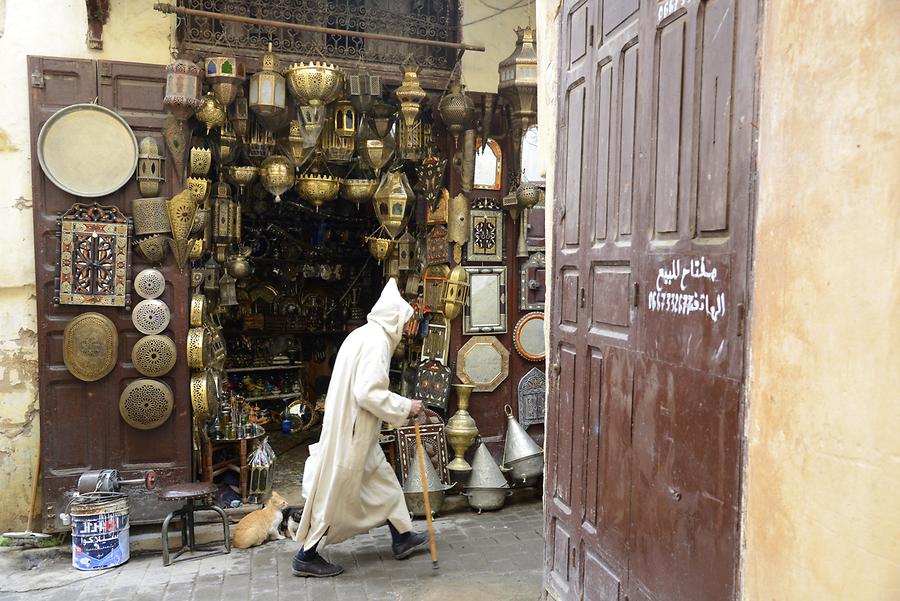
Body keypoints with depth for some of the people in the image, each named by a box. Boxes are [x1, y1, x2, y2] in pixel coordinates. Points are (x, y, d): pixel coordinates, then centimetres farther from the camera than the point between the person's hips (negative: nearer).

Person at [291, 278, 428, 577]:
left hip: (354, 431, 10)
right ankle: (306, 557, 13)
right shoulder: (376, 340, -19)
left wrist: (402, 406, 18)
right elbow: (368, 393, -27)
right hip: (351, 433, -10)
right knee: (337, 493, 1)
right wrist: (405, 407, -16)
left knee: (384, 482, 18)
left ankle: (402, 538, 31)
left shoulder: (364, 335, 13)